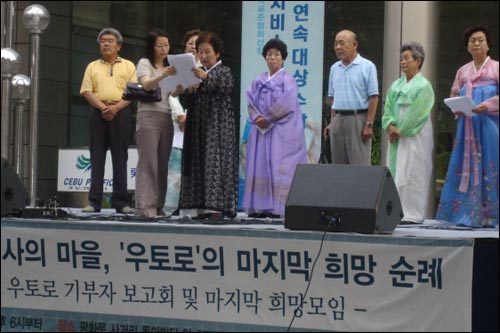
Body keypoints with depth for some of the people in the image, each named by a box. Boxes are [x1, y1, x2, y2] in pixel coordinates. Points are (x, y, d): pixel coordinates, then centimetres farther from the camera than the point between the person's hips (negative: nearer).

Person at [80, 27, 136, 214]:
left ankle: (121, 202, -2)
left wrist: (116, 107, -13)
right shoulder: (92, 67, 16)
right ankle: (94, 202, -1)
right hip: (98, 113, 2)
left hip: (121, 113, -1)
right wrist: (102, 107, -11)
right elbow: (86, 91, 5)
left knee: (120, 158, -2)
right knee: (97, 158, 0)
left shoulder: (128, 66, 11)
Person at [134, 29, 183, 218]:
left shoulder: (169, 67, 21)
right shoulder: (144, 63, 3)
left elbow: (174, 93, 8)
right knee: (148, 162, -11)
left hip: (166, 117, 6)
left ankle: (158, 206, 3)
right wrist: (163, 75, -34)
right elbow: (146, 85, -16)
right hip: (149, 116, -6)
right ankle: (145, 207, -15)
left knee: (163, 164, 2)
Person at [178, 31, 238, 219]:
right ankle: (201, 205, 3)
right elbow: (186, 101, 13)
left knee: (216, 161, -11)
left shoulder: (223, 71, 2)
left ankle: (216, 205, -12)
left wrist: (206, 78, -30)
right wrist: (188, 91, -9)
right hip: (198, 124, 6)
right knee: (198, 162, 1)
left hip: (218, 124, -5)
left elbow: (227, 87, -19)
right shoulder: (196, 73, 15)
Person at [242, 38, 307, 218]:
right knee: (259, 167, 1)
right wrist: (257, 118, -11)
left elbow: (287, 104, -12)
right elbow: (251, 101, 7)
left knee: (277, 167, -9)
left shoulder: (287, 80, 0)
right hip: (260, 130, 6)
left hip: (281, 131, -6)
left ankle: (276, 208, -11)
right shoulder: (258, 81, 16)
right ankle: (259, 207, 2)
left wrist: (267, 118, -11)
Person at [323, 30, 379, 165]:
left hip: (358, 118, -6)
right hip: (338, 119, 6)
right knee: (338, 164, 7)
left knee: (360, 164, -8)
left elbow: (373, 98, -8)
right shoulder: (334, 68, 14)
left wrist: (369, 125, -14)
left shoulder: (367, 66, -4)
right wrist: (331, 123, 11)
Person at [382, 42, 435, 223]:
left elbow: (416, 113, -10)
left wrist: (400, 130, -10)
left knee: (412, 173, -9)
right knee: (395, 173, 4)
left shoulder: (423, 86, -4)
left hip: (416, 136, -7)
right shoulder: (396, 85, 16)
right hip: (397, 137, 7)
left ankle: (413, 214, -7)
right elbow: (388, 108, 11)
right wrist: (391, 126, -7)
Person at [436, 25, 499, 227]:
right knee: (464, 167, -1)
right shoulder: (463, 71, 18)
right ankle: (462, 214, -1)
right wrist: (457, 108, -4)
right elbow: (454, 95, 17)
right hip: (467, 125, 4)